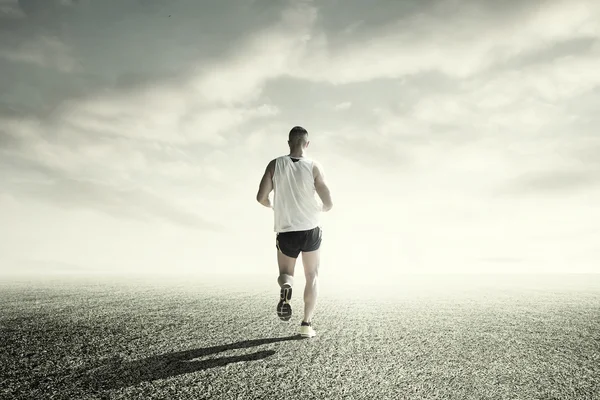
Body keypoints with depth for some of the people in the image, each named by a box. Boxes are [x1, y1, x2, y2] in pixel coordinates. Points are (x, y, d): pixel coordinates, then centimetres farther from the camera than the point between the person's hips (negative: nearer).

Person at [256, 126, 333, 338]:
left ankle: (285, 287, -15)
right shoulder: (314, 167, -8)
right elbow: (328, 204, -9)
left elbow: (261, 197, -8)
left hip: (285, 232, 1)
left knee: (285, 273, 21)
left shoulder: (275, 164, -4)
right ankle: (306, 324, 11)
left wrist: (272, 206, 16)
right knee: (312, 278, 17)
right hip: (311, 231, 0)